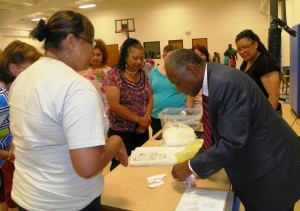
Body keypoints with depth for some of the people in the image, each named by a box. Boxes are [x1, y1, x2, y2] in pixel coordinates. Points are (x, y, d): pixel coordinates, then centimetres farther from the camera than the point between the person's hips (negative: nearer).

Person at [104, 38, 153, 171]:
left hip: (142, 130, 5)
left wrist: (146, 119, -8)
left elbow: (150, 99, 9)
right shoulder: (114, 75, -13)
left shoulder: (143, 74, 5)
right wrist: (139, 119, -15)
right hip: (121, 131, -5)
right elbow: (114, 105, -19)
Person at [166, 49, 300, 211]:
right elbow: (221, 129, 10)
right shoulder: (215, 78, 1)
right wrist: (198, 160, 4)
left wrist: (192, 167, -20)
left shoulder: (226, 83, -29)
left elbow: (233, 143, -30)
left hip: (271, 166, -8)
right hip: (259, 162, 9)